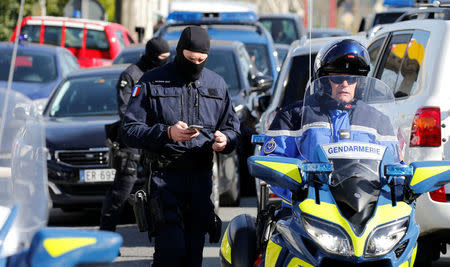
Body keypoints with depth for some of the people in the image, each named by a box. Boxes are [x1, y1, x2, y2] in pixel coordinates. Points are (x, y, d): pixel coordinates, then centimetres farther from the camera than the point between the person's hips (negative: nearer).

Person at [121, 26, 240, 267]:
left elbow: (233, 127, 19)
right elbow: (130, 130, -3)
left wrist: (224, 140, -5)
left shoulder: (216, 84, 13)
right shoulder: (152, 82, 2)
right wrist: (166, 133, -19)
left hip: (202, 176, 4)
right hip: (165, 175, -4)